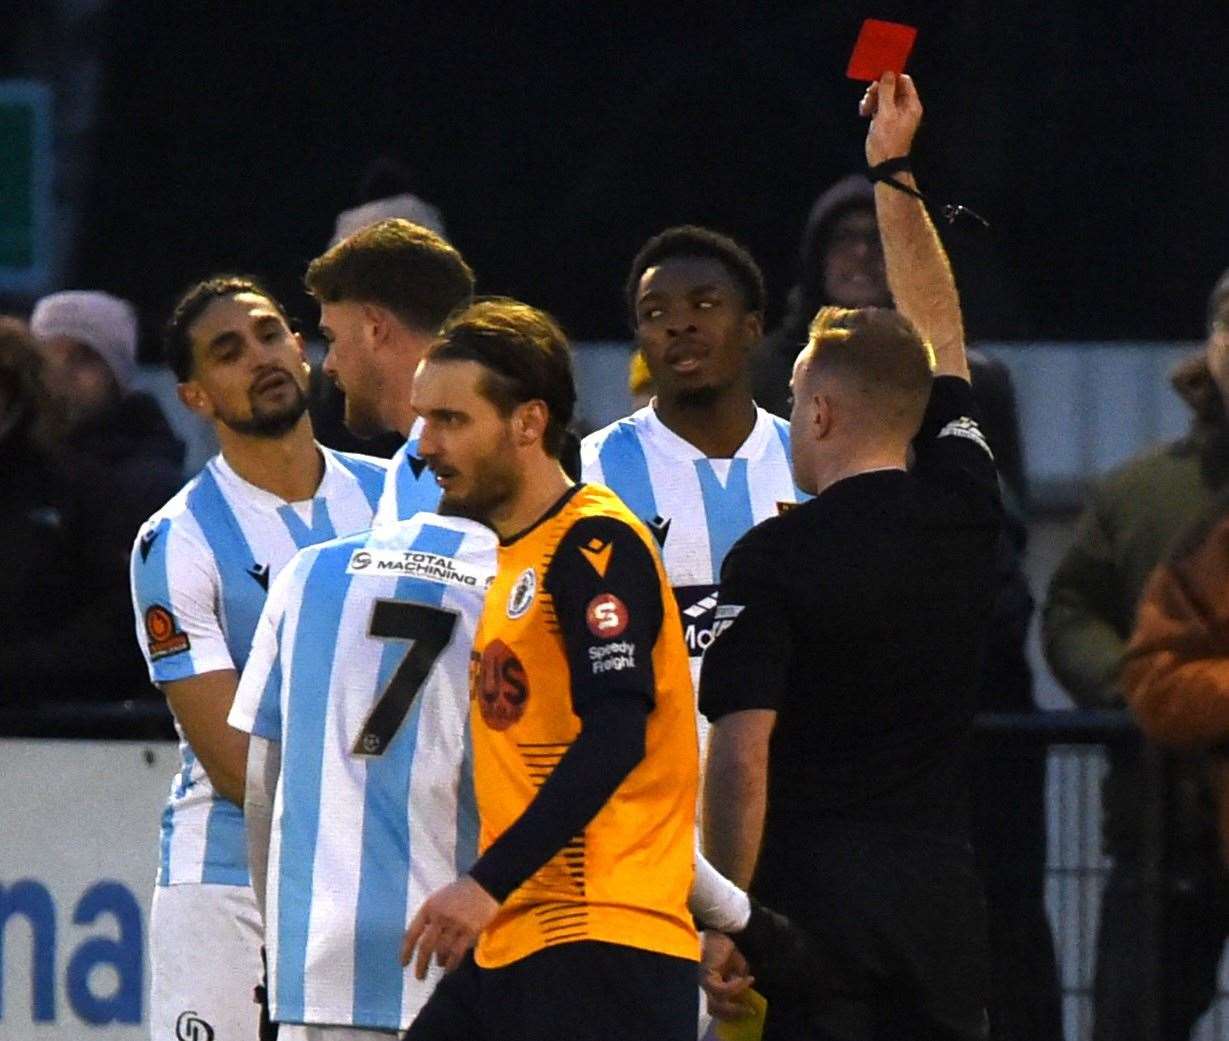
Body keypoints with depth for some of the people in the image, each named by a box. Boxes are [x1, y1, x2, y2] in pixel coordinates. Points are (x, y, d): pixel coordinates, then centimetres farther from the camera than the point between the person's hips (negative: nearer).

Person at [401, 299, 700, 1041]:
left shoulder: (597, 544, -10)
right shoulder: (518, 555, 20)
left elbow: (615, 736, -21)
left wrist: (489, 884, -24)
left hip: (602, 945, -10)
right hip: (513, 946, 10)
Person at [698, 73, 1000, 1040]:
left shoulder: (772, 560, -9)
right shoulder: (964, 512, 5)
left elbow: (741, 753, -14)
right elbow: (939, 336, 21)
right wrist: (894, 170, 29)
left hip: (812, 895, -4)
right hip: (943, 895, 4)